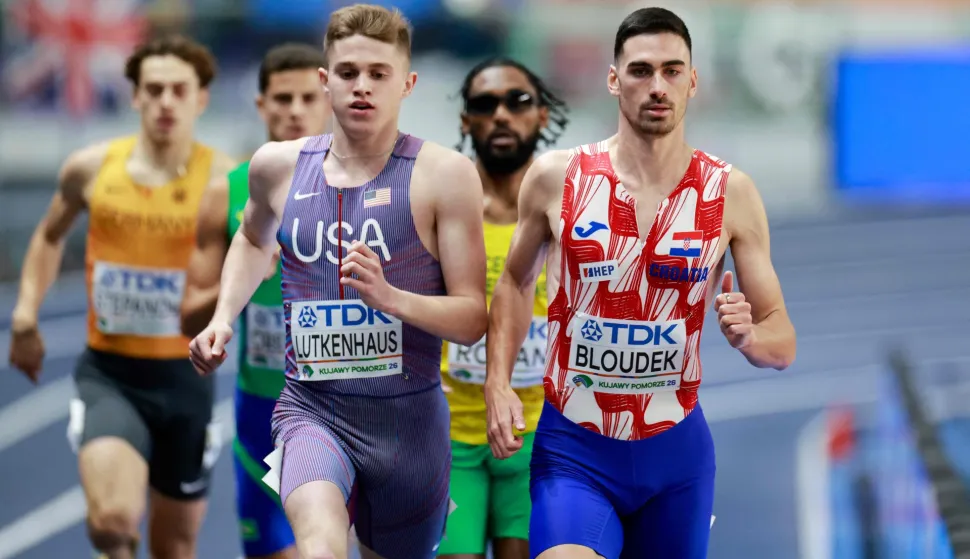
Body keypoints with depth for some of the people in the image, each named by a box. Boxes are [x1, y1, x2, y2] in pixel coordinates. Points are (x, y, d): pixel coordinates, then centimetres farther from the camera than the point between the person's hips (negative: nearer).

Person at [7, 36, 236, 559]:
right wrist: (26, 318, 10)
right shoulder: (91, 169, -1)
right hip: (108, 374, 0)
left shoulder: (223, 178, -9)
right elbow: (49, 236, 18)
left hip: (184, 377, 0)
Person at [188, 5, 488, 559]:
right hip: (313, 409, 0)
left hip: (408, 415, 0)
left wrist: (391, 298, -25)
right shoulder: (279, 166, 3)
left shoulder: (444, 174, -7)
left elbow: (473, 319, -8)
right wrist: (223, 319, 12)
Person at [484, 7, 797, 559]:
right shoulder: (557, 177, -4)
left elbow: (783, 342, 2)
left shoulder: (730, 193, -3)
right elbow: (517, 282, 14)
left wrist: (749, 336, -21)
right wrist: (498, 383, 1)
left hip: (676, 451, 2)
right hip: (574, 451, -2)